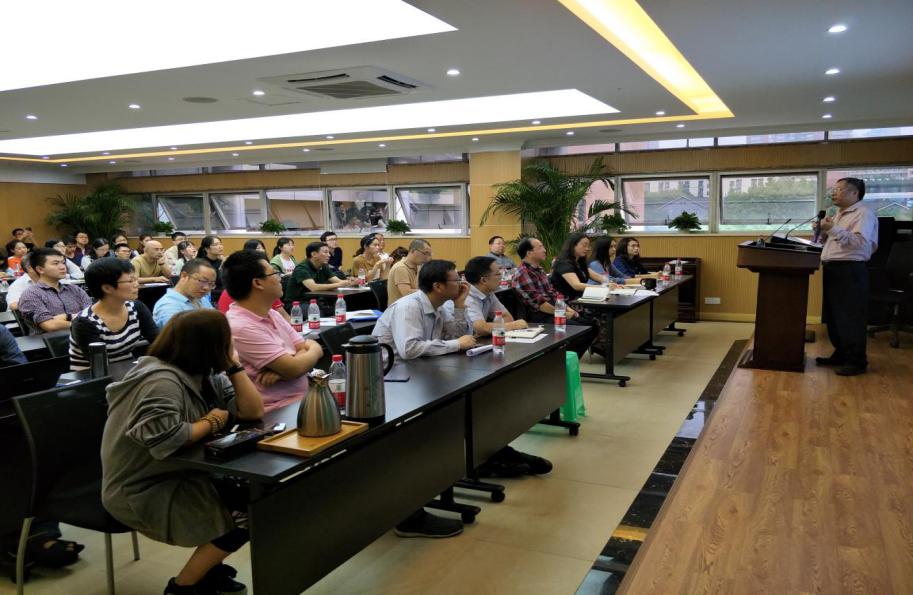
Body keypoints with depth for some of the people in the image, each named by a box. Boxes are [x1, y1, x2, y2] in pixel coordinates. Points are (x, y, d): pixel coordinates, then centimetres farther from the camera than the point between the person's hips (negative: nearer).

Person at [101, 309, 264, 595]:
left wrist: (233, 365, -5)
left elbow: (253, 411, 1)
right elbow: (163, 437, -38)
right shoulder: (162, 381, -23)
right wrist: (212, 422, -21)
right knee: (248, 511, -14)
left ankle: (206, 567, 17)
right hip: (141, 491, -9)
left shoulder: (205, 375, 4)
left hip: (180, 475, 9)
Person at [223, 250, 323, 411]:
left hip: (302, 399, 8)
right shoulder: (241, 327, -19)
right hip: (279, 411, -8)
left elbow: (307, 346, 4)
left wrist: (283, 369, -15)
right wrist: (314, 350, 0)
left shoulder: (271, 314, 9)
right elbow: (295, 368, -20)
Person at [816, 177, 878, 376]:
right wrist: (823, 232, 6)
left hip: (850, 270, -9)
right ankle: (841, 354, 25)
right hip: (832, 269, 9)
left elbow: (862, 242, -23)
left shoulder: (863, 214, -8)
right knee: (833, 315, 13)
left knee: (851, 317, -5)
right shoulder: (838, 215, 19)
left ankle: (857, 361, 2)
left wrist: (833, 229, -23)